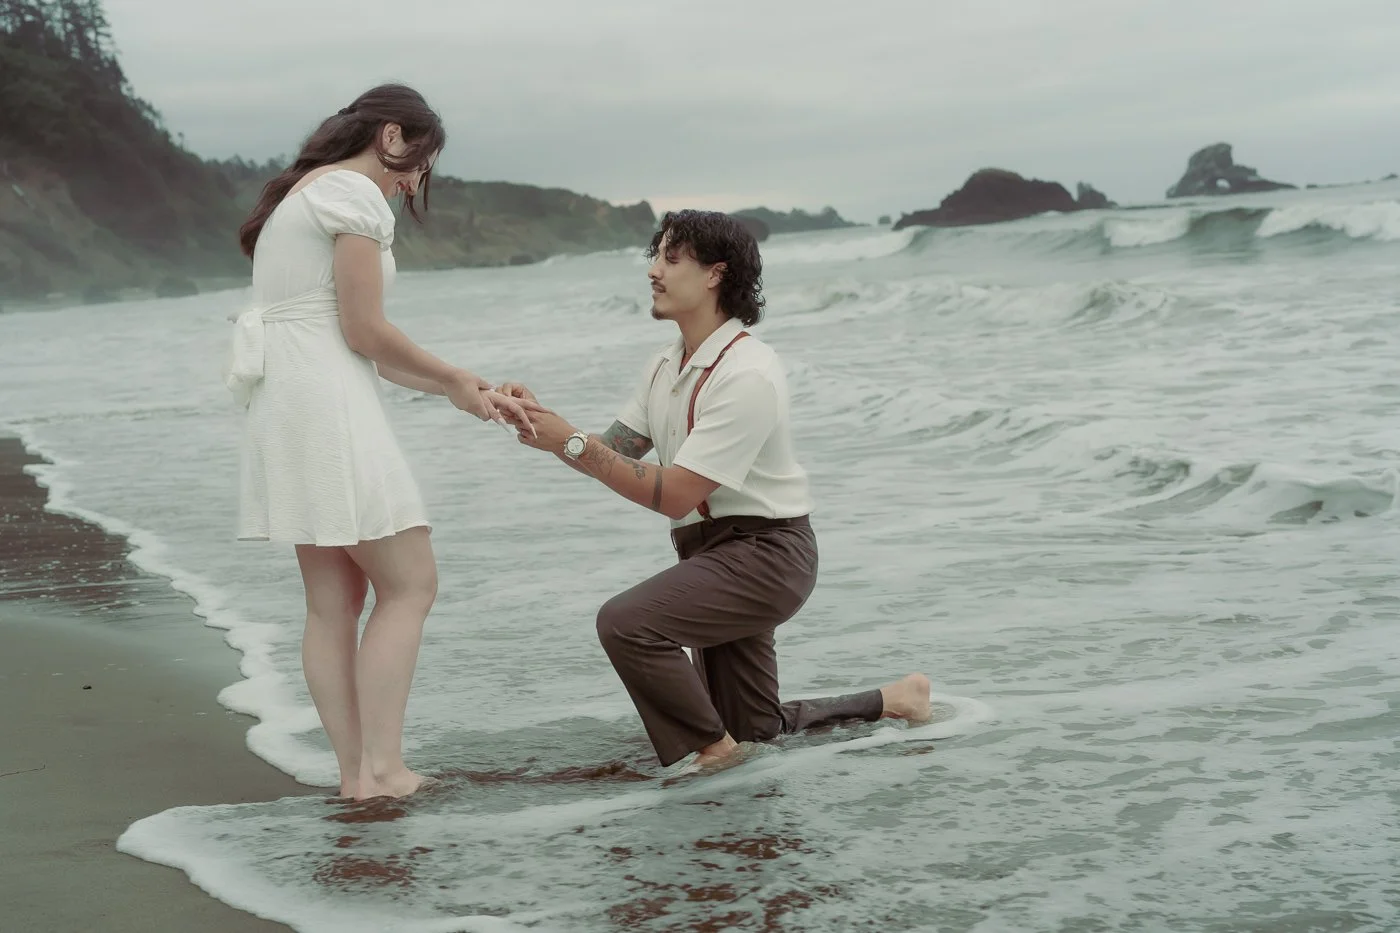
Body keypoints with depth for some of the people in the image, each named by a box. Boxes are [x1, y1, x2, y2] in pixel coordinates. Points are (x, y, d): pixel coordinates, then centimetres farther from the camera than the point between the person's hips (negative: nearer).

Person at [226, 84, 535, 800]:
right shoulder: (355, 193, -7)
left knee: (334, 599, 8)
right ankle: (381, 767, -5)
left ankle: (356, 771, 9)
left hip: (284, 405, 10)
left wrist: (457, 390, 13)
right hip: (327, 405, -10)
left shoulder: (301, 194, 23)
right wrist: (455, 379, 2)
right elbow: (364, 332, -12)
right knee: (410, 584, -4)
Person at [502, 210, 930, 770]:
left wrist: (569, 443, -25)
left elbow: (673, 495, -25)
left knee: (626, 622, -29)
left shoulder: (746, 375, -23)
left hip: (763, 553, -10)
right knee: (757, 734, 18)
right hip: (711, 551, 10)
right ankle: (892, 702, 35)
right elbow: (614, 452, 4)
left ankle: (712, 749, -14)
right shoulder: (667, 367, 8)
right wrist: (543, 422, -12)